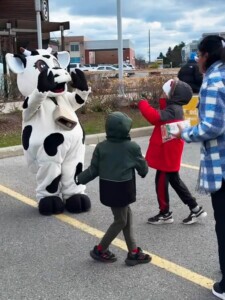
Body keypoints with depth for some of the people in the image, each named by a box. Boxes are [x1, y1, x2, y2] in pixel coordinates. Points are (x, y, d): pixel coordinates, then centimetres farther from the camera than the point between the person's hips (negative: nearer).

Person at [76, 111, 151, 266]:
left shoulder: (101, 147, -4)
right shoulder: (133, 147, -10)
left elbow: (93, 170, -2)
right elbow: (143, 168, 2)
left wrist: (79, 179, 12)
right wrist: (144, 172, 25)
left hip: (107, 189, 5)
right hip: (122, 189, -5)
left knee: (128, 216, 16)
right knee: (121, 221, 12)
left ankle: (133, 252, 18)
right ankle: (100, 250, 21)